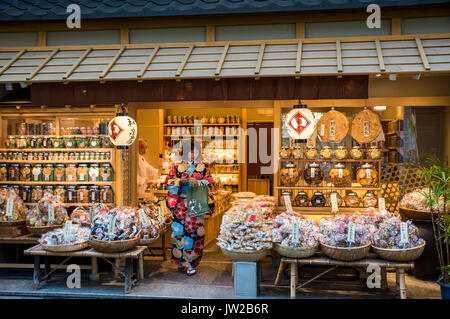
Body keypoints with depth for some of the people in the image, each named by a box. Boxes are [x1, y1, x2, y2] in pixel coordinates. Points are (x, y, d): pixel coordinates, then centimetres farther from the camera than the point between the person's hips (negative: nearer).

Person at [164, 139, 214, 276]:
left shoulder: (203, 168, 11)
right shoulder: (176, 167, 10)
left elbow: (209, 183, 2)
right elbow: (169, 183, 2)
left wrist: (198, 182, -15)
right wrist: (180, 181, -14)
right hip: (180, 204, 0)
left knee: (195, 232, -4)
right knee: (179, 231, -1)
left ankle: (191, 262, 3)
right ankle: (181, 261, 12)